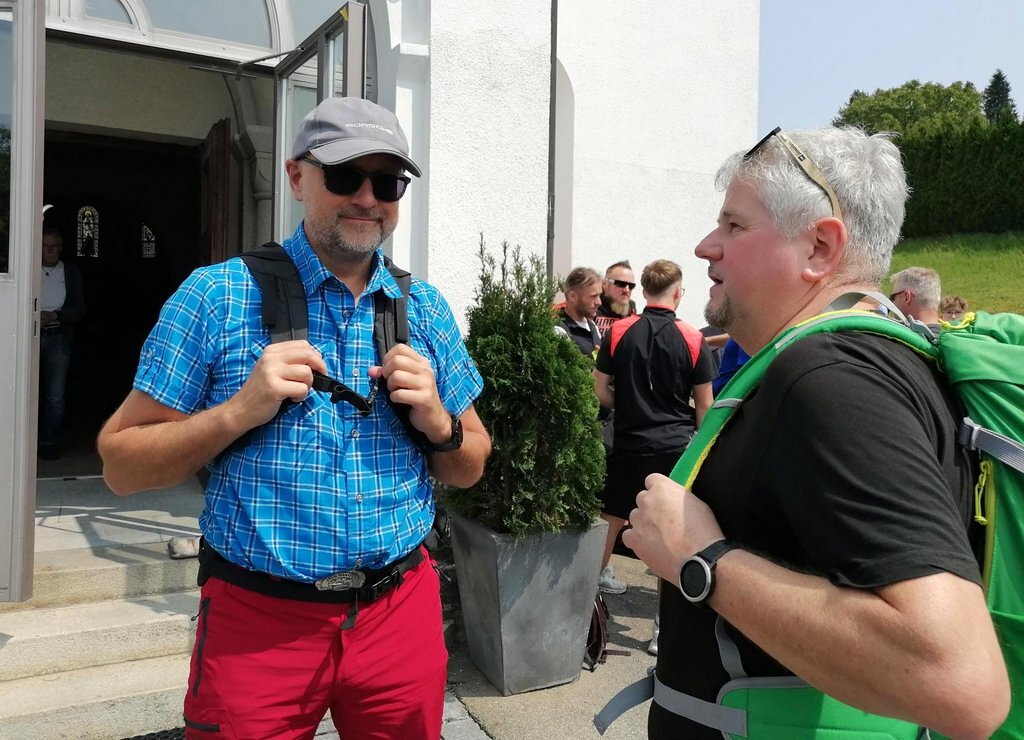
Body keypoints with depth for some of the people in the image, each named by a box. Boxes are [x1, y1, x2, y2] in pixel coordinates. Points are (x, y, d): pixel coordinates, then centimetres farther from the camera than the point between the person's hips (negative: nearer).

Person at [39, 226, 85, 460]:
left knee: (55, 395, 0)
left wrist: (54, 315, -14)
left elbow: (79, 309, 2)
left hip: (58, 338, 0)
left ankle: (49, 442, 9)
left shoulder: (71, 272, 6)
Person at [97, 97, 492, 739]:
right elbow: (122, 465, -5)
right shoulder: (215, 295, -7)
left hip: (401, 610, 3)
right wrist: (240, 411, -21)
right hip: (257, 621, -2)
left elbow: (469, 469, 7)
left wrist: (436, 420, -14)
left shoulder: (426, 307, 3)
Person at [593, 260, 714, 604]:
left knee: (612, 516, 21)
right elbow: (704, 405, -1)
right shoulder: (693, 340, -7)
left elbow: (601, 392, 0)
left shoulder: (618, 332, -4)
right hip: (677, 446, -2)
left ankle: (599, 573, 38)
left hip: (629, 443, 2)